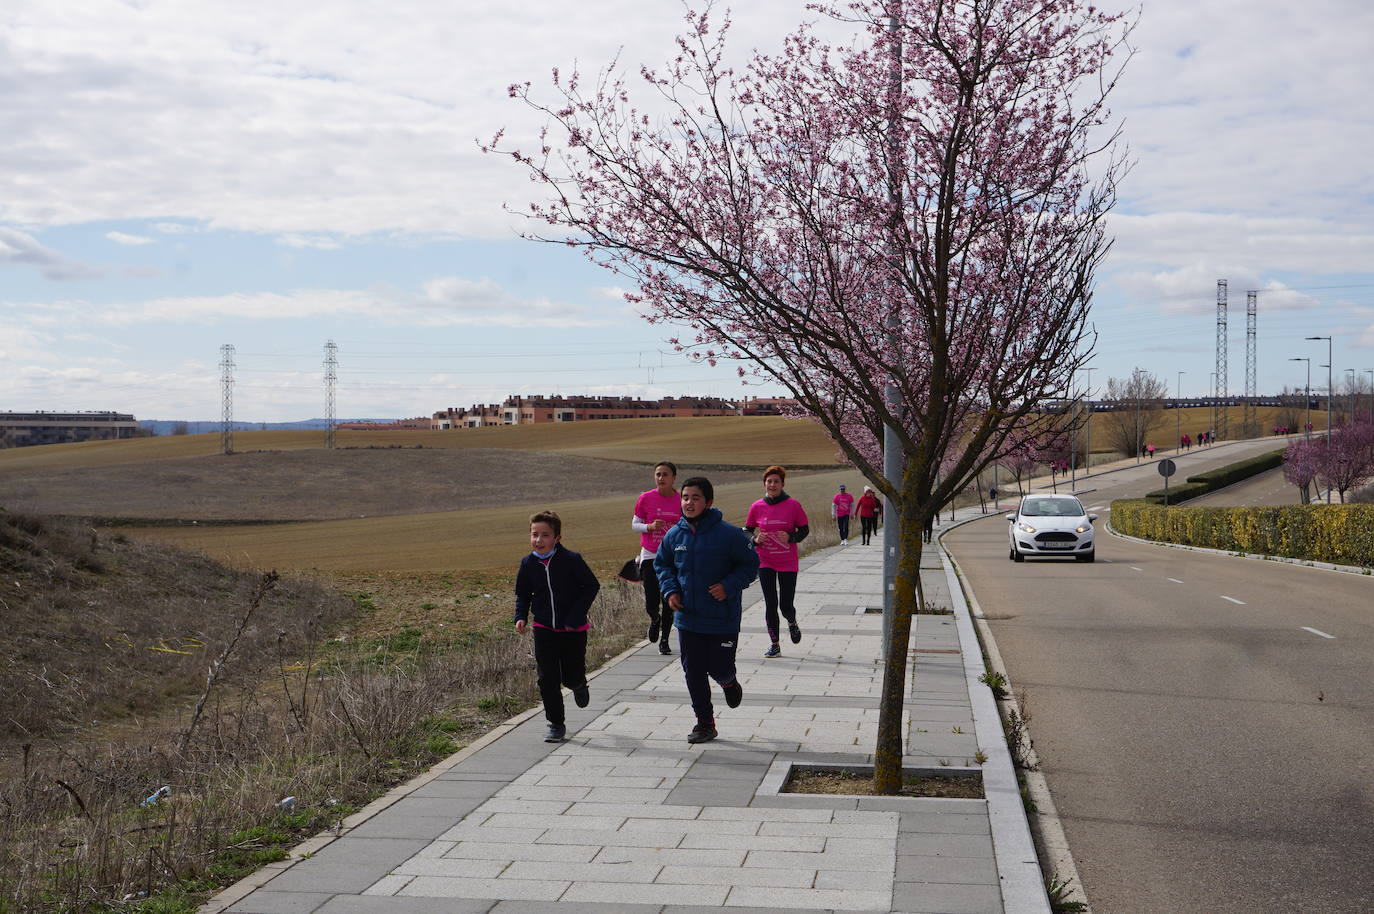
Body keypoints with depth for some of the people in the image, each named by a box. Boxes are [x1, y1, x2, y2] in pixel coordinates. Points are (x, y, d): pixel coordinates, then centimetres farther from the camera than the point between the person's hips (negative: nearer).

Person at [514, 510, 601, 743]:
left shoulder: (571, 560, -15)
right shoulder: (528, 564, -4)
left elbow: (591, 587, -8)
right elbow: (522, 594, 11)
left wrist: (575, 617, -14)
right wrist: (521, 617, -6)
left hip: (573, 630, -2)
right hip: (544, 629, 3)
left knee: (572, 677, 7)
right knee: (547, 680, -2)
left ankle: (579, 685, 44)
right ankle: (556, 724, 11)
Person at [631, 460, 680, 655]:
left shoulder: (682, 501, -2)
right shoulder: (645, 499, -4)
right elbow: (634, 525, 4)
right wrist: (650, 526, -15)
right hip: (650, 556, -1)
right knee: (651, 604, -7)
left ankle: (664, 640, 20)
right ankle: (655, 620, 29)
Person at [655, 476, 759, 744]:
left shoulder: (728, 534, -13)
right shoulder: (674, 535, 0)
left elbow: (750, 565, -5)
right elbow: (662, 564, 16)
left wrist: (729, 586, -19)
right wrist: (670, 590, -1)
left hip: (722, 619, -4)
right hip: (687, 619, 4)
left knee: (720, 669, 3)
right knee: (693, 673, 6)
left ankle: (729, 682, 41)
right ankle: (704, 723, 21)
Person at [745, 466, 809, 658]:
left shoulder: (793, 505, -7)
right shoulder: (756, 507, -2)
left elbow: (804, 530, 1)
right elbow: (747, 530, 9)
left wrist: (791, 537, -18)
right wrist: (756, 539, -12)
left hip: (788, 563, -1)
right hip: (765, 562, 1)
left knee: (786, 606, 2)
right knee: (770, 604, 0)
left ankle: (792, 623, 38)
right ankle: (774, 645, 11)